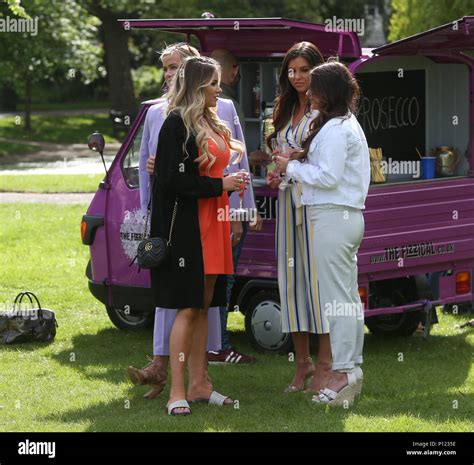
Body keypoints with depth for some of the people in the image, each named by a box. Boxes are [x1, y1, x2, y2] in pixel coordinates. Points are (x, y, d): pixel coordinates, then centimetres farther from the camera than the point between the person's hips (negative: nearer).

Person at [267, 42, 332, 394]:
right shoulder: (284, 111, 18)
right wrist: (275, 176, 8)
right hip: (289, 200, 7)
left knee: (318, 273, -7)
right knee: (292, 275, 6)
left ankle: (325, 362, -2)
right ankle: (302, 361, 13)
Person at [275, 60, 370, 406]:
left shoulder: (335, 129, -14)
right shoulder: (348, 124, 18)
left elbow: (328, 177, -19)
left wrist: (291, 167, -7)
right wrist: (301, 161, 7)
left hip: (332, 218, -11)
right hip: (348, 217, 11)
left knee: (336, 297, -8)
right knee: (349, 296, 13)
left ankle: (342, 373, -7)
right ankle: (353, 368, 18)